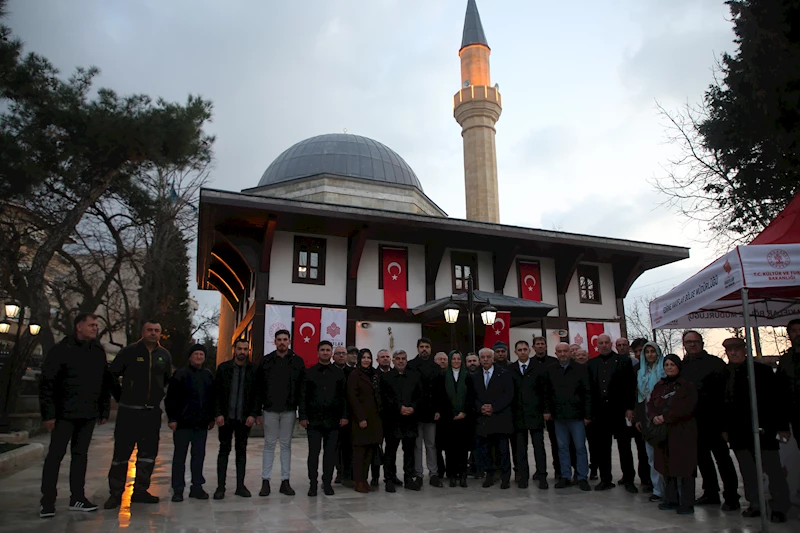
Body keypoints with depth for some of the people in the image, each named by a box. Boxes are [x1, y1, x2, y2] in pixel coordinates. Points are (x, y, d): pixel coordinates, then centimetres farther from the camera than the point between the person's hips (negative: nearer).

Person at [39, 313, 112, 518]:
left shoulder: (98, 351, 9)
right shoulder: (61, 350, -7)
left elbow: (106, 383, 13)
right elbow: (47, 383, -9)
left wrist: (104, 410, 10)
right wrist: (48, 414, -13)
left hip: (88, 415, 5)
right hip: (64, 414, -5)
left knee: (80, 455, 11)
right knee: (55, 456, 1)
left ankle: (77, 498, 19)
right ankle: (48, 502, 10)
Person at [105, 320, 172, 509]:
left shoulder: (164, 355, 8)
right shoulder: (129, 351, -4)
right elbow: (112, 374, 3)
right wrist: (120, 397, 4)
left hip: (152, 412, 4)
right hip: (129, 411, -4)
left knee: (148, 452, 8)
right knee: (122, 452, 0)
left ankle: (140, 491, 20)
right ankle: (115, 493, 11)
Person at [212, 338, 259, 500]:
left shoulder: (254, 370, 0)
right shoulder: (223, 367, 0)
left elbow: (258, 394, 0)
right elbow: (217, 393, 0)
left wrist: (254, 414, -8)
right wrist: (218, 414, -7)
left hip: (245, 418, 0)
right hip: (226, 417, 0)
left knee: (242, 450, 9)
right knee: (224, 450, 5)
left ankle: (240, 486, 16)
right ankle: (220, 486, 12)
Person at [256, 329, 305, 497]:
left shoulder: (298, 361, 2)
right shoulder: (266, 361, 3)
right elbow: (258, 385, 3)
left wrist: (298, 404, -4)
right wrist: (259, 407, -2)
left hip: (289, 410, 0)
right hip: (270, 410, 0)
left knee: (286, 444, 8)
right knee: (269, 444, 6)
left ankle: (285, 481, 14)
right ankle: (265, 481, 13)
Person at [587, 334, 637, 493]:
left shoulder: (623, 361, 2)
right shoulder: (591, 363, 9)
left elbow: (631, 386, -1)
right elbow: (589, 388, 7)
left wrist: (629, 408, -8)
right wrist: (589, 411, 2)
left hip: (619, 410, -2)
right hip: (599, 412, 3)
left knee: (624, 446, 5)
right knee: (602, 447, 7)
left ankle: (628, 479, 16)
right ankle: (605, 479, 17)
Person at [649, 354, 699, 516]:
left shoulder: (687, 385, -1)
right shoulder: (659, 386, 16)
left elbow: (687, 407, -13)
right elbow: (650, 404, 10)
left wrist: (665, 417, -16)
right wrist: (654, 417, -11)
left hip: (683, 433, -5)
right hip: (663, 433, 5)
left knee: (684, 467, -5)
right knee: (666, 467, 9)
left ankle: (687, 504, 3)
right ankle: (671, 500, 18)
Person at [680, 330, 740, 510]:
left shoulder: (714, 363, -2)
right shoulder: (682, 366, 12)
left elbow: (724, 389, -9)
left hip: (712, 419, -5)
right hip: (693, 420, 6)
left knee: (722, 456, -1)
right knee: (702, 457, 13)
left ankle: (731, 496, 7)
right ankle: (711, 492, 25)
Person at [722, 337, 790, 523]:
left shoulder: (761, 370, -2)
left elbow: (778, 398, -3)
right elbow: (721, 403, 10)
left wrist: (782, 426, -8)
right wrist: (724, 428, 9)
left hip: (763, 429, -4)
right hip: (738, 432, 4)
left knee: (773, 469, 2)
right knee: (747, 471, 10)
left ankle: (779, 508, 14)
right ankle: (755, 505, 22)